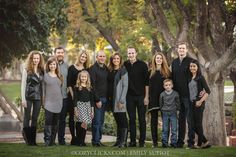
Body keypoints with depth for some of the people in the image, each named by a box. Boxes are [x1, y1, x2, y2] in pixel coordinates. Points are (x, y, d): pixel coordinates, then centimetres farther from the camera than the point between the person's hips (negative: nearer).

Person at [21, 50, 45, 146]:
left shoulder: (41, 71, 9)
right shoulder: (26, 70, -2)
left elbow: (43, 85, 10)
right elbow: (23, 85, -5)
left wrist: (43, 97, 3)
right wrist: (23, 99, -10)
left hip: (38, 97, 4)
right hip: (29, 97, -3)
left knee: (35, 118, 6)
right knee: (27, 117, 1)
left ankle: (33, 140, 10)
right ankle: (27, 138, 11)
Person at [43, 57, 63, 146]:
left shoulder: (59, 76, 12)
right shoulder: (45, 76, 3)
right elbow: (43, 89, 4)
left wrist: (62, 99, 13)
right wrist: (43, 101, 0)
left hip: (58, 102, 4)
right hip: (49, 102, -4)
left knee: (55, 122, 6)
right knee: (48, 121, -11)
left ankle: (53, 140, 12)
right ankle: (47, 140, -10)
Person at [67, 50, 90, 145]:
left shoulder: (86, 69, 12)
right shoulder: (72, 68, 3)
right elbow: (69, 83, -1)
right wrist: (72, 94, -8)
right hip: (73, 96, -2)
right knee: (72, 117, -1)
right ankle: (74, 138, 4)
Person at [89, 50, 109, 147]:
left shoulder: (106, 69, 14)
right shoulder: (93, 69, -6)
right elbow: (92, 85, -11)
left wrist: (108, 98, 9)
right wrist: (97, 100, -15)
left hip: (105, 98, 6)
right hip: (97, 98, -6)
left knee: (101, 121, 8)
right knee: (96, 121, -5)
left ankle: (98, 139, 13)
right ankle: (95, 141, 0)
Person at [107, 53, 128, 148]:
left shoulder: (123, 71, -5)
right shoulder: (110, 71, 13)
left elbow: (125, 86, -10)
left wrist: (121, 100, -16)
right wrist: (109, 97, 5)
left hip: (119, 99, -6)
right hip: (112, 98, 6)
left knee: (122, 120, -7)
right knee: (117, 120, 11)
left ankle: (123, 141, -7)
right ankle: (118, 140, 15)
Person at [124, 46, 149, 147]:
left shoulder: (142, 65, -3)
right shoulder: (125, 65, 5)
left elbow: (146, 82, -3)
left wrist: (146, 96, -7)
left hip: (141, 96, -2)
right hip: (130, 96, 2)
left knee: (142, 119, 2)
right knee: (132, 119, 4)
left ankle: (142, 141, 8)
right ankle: (132, 141, 9)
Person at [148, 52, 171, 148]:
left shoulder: (167, 72, 8)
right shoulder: (150, 72, 12)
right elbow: (147, 85, 11)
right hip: (153, 98, 1)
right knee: (154, 120, 2)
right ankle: (154, 142, 5)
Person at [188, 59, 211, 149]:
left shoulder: (200, 78, -6)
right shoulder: (190, 78, 14)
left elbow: (208, 91, -11)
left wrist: (201, 101, -16)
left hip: (198, 104, -7)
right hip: (192, 104, 7)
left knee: (198, 124, -3)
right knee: (193, 125, 8)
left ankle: (200, 144, 8)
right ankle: (205, 142, 19)